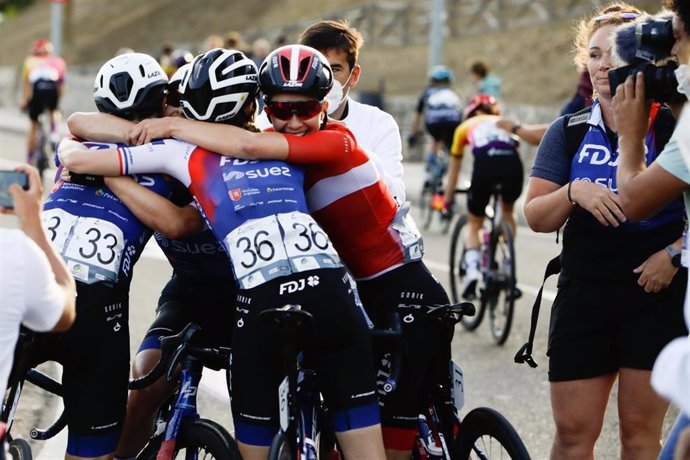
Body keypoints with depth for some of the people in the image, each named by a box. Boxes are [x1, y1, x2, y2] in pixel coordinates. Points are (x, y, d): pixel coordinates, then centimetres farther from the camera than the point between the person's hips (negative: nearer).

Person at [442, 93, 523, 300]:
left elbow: (454, 170, 40)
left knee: (474, 223, 19)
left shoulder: (465, 127, 33)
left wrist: (448, 198, 53)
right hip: (513, 162, 2)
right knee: (507, 213, 32)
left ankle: (471, 268, -5)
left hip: (485, 163, -2)